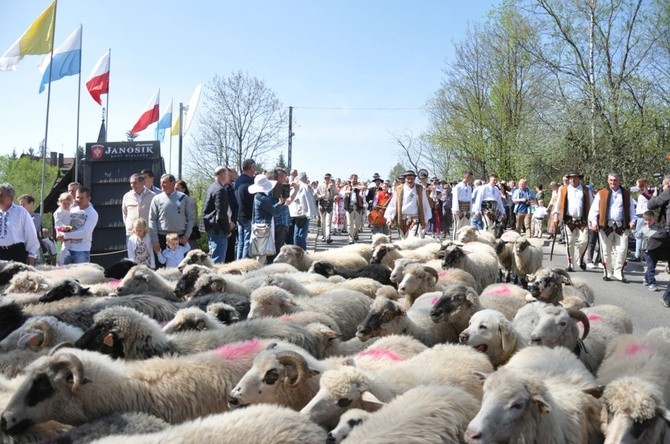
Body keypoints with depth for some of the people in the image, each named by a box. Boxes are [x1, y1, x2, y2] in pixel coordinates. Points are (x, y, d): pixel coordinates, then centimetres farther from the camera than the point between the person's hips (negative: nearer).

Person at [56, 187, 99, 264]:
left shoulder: (92, 214, -7)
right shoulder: (72, 210, 11)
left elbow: (85, 233, -16)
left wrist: (66, 235, -17)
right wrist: (61, 233, -7)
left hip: (82, 251, -5)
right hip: (68, 249, 6)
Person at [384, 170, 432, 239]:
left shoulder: (420, 189, 6)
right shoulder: (399, 189, 5)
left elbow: (425, 205, 11)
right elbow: (392, 204, 4)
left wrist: (426, 219, 10)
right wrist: (389, 217, -5)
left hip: (415, 218, -2)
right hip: (402, 219, 2)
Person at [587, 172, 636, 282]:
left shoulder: (626, 194, 12)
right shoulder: (601, 194, 7)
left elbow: (631, 208, 14)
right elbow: (594, 209, 3)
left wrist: (632, 220, -2)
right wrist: (593, 221, -10)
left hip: (621, 226, 1)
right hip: (605, 226, -1)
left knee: (622, 249, -7)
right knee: (606, 250, 4)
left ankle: (618, 272, 4)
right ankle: (608, 273, 16)